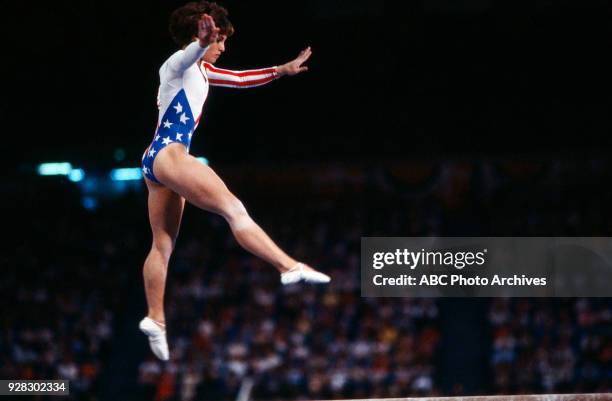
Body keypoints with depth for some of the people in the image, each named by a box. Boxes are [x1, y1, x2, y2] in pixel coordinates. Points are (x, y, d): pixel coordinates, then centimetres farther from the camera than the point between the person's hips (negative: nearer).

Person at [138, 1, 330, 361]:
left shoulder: (201, 71, 22)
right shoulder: (178, 64, -5)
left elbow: (239, 79, 34)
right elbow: (190, 53, -30)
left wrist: (280, 71, 31)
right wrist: (202, 42, -52)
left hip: (158, 162, 11)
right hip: (168, 153, -11)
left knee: (163, 245, 11)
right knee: (233, 208, -20)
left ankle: (155, 319, 13)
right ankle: (290, 267, -29)